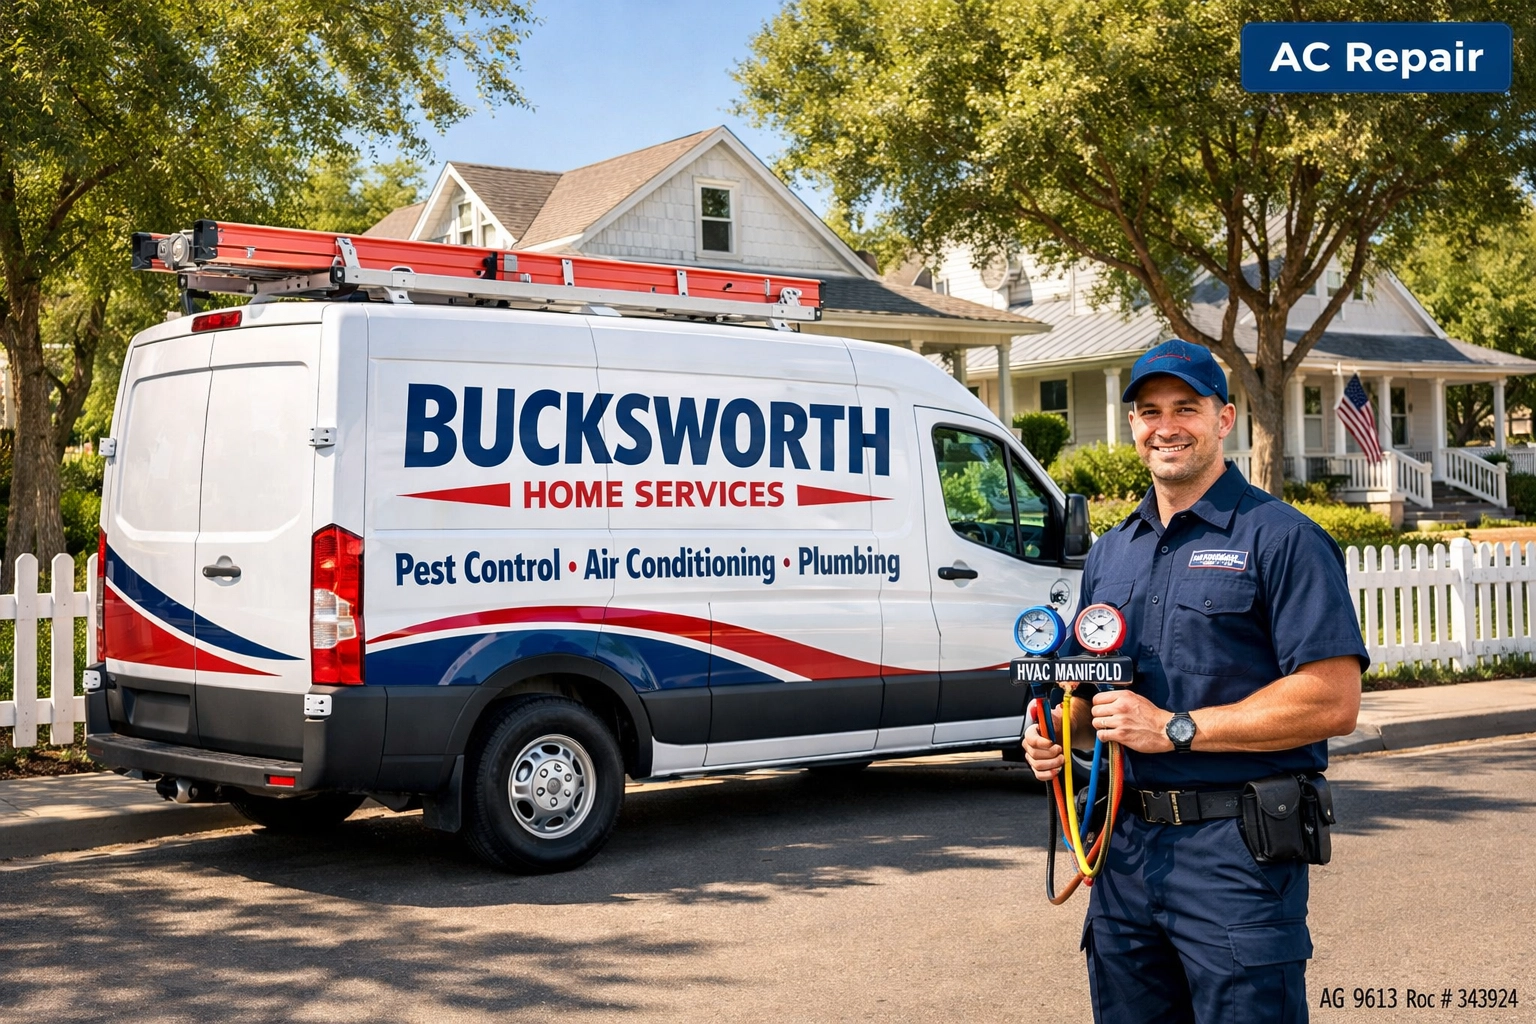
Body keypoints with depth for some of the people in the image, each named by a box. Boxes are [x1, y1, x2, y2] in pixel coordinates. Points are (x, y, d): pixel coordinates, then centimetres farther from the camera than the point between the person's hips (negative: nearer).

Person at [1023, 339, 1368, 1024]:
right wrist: (1059, 731, 2)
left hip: (1237, 847, -6)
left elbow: (1333, 702, -15)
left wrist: (1174, 728, -17)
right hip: (1125, 845, 7)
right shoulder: (1110, 554, 15)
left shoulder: (1279, 538, -7)